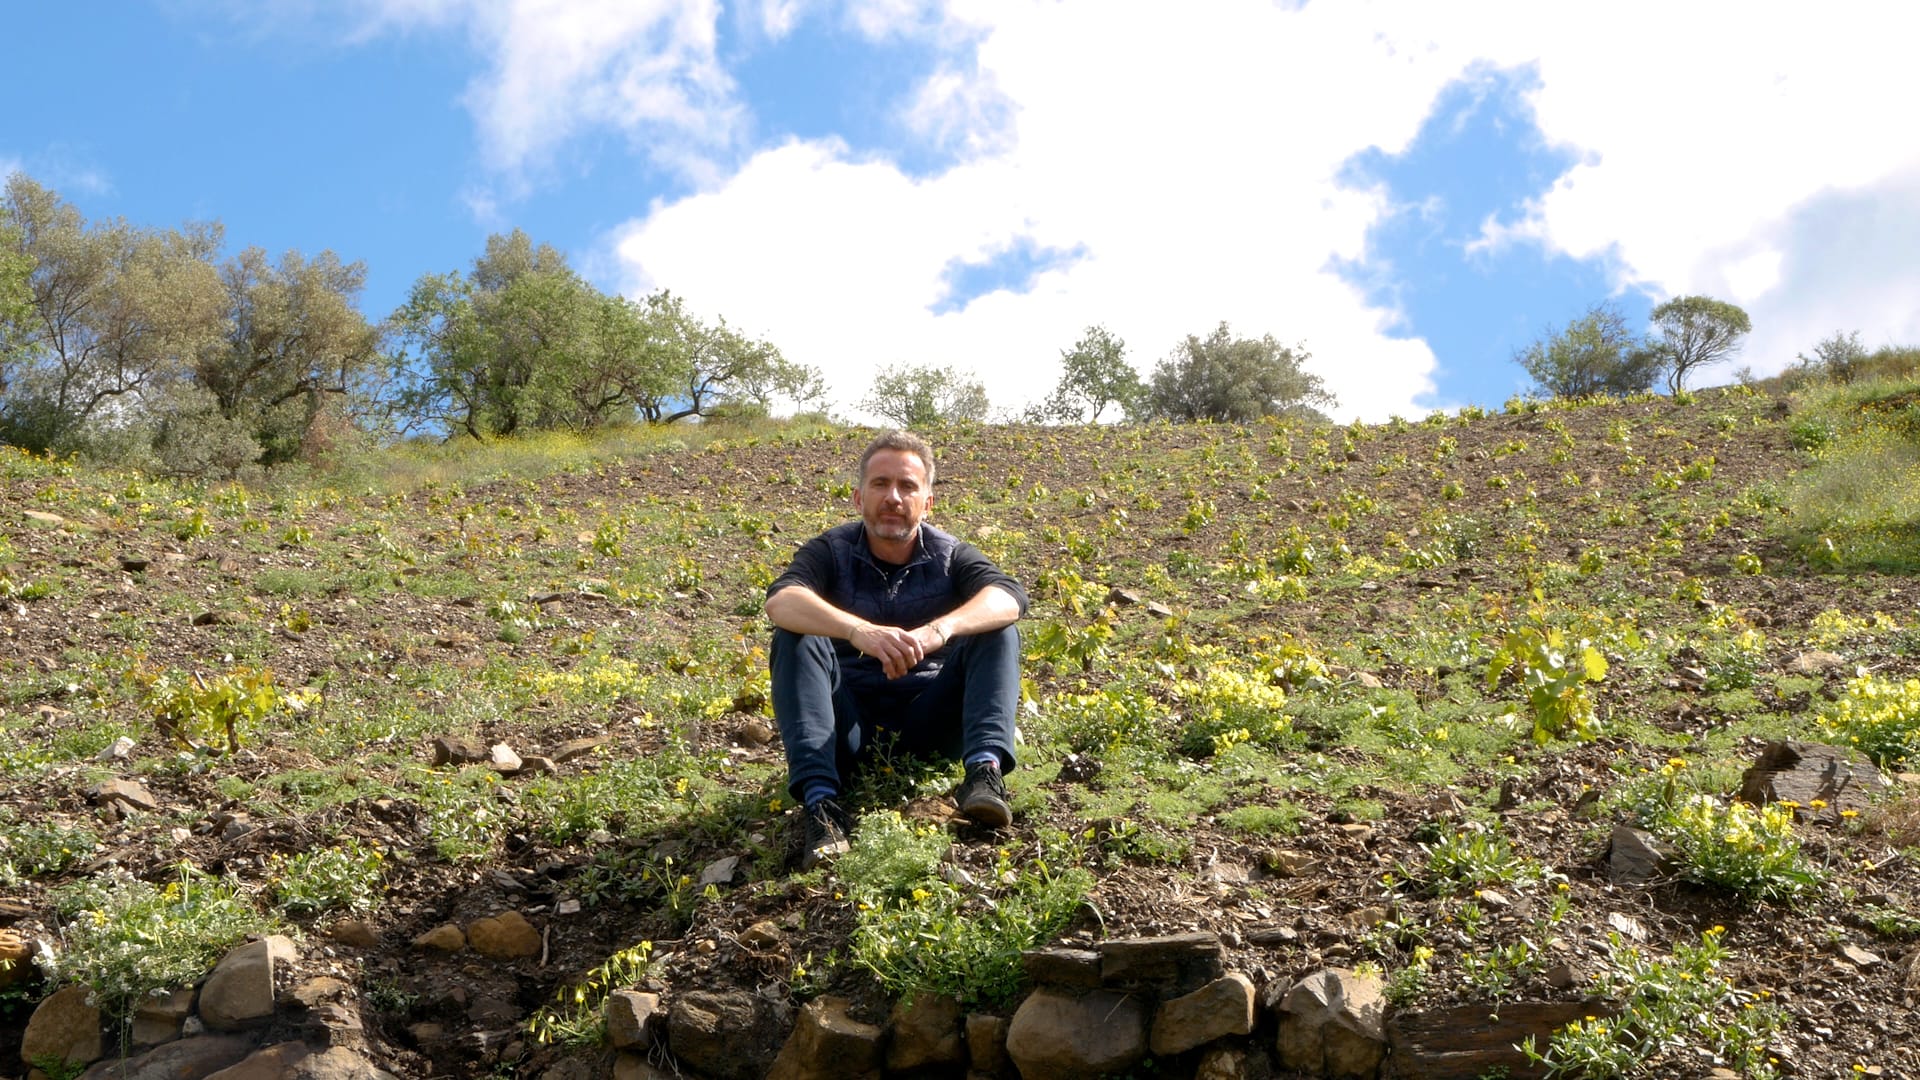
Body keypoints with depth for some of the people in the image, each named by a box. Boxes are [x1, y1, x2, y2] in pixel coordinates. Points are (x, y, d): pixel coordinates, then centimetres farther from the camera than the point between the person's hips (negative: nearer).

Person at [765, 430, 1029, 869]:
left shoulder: (950, 557, 2)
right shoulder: (831, 552, -2)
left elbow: (1009, 597, -20)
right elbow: (780, 601, -25)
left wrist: (941, 628, -41)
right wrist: (858, 631, -45)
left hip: (929, 726, 1)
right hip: (849, 728, -1)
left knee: (997, 630, -16)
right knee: (794, 639, -25)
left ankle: (985, 770, -37)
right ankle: (821, 802, -40)